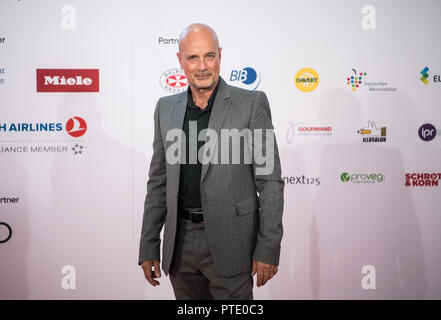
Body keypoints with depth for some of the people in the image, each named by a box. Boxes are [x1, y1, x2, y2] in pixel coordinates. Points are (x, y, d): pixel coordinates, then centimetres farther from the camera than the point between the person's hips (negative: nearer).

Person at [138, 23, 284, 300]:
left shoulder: (251, 103, -6)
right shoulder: (166, 108, 7)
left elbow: (270, 180, -7)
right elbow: (158, 181, 10)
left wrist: (269, 249, -10)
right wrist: (148, 247, 8)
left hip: (229, 243, -4)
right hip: (180, 245, 4)